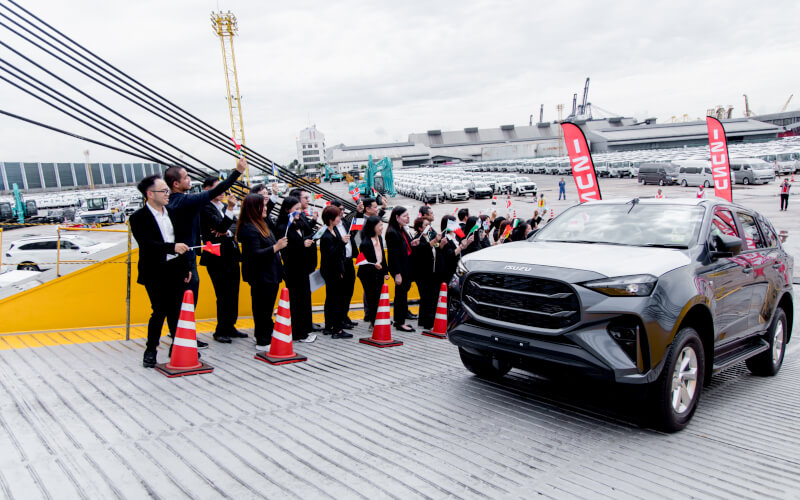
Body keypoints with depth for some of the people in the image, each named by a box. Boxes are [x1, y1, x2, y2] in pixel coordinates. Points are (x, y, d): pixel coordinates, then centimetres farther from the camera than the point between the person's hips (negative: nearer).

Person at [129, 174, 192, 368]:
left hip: (175, 270, 6)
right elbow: (146, 244, -20)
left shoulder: (171, 212, 12)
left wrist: (186, 267, 14)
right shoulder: (139, 217, -8)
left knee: (176, 311, 11)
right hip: (155, 273, -5)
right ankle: (150, 351, 15)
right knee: (159, 312, -2)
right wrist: (172, 247, -30)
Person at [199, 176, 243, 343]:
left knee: (233, 295, 12)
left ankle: (230, 328, 23)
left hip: (231, 257, 7)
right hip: (217, 259, -7)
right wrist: (230, 209, -28)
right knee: (223, 296, -3)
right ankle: (220, 331, 9)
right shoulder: (205, 208, -9)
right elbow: (221, 226, -20)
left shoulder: (225, 207, 15)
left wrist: (227, 233, -8)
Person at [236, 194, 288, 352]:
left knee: (266, 308, 14)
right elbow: (255, 254, -24)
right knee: (263, 309, -4)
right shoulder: (248, 228, -17)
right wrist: (276, 247, -25)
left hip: (269, 275, 10)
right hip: (260, 276, -10)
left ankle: (263, 338, 23)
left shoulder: (260, 224, 14)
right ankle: (263, 343, 3)